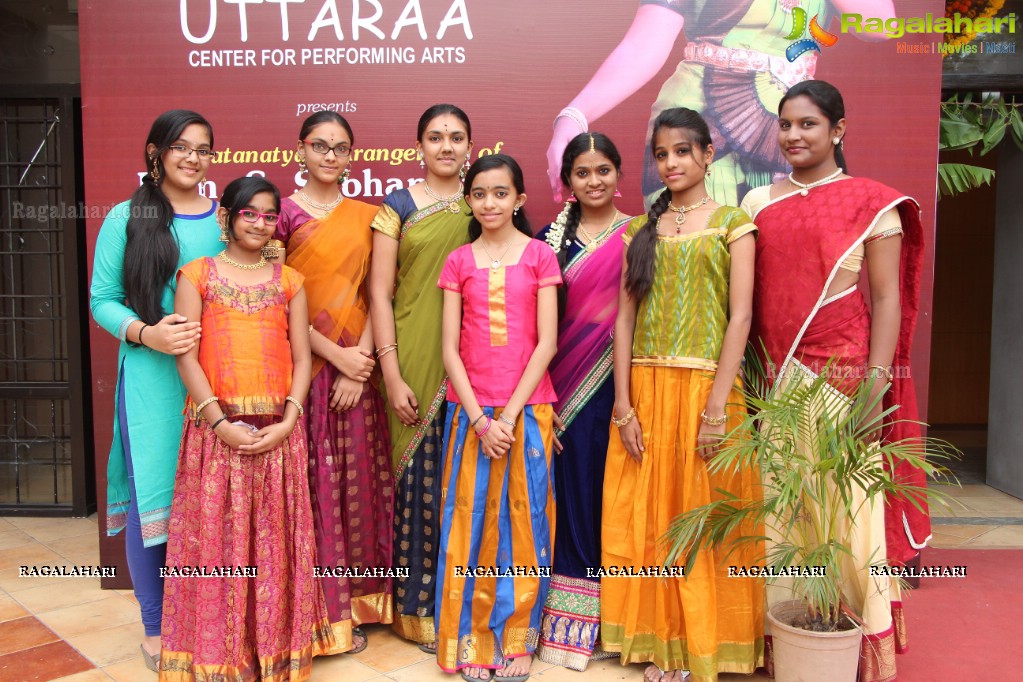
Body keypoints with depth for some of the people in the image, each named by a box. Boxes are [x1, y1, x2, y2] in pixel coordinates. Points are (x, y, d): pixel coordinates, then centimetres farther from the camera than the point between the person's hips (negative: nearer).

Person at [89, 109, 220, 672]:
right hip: (151, 377, -2)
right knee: (152, 493, 4)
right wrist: (146, 333, -16)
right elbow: (102, 299, 1)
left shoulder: (224, 220, 9)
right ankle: (156, 624, 22)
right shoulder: (127, 218, 2)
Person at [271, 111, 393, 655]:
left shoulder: (366, 216, 10)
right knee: (310, 483, 0)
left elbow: (375, 295, 6)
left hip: (356, 367, 3)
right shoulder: (284, 213, 0)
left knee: (357, 480, 7)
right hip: (300, 366, -3)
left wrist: (362, 358, -7)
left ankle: (352, 606, 22)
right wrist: (335, 355, -11)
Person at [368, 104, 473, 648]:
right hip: (416, 359, -2)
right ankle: (420, 607, 19)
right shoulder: (398, 206, 4)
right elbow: (380, 293, -1)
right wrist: (392, 375, -9)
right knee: (421, 476, 2)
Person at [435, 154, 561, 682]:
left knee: (523, 519, 5)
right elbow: (450, 348, 2)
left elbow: (546, 342, -3)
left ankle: (516, 638, 20)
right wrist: (480, 419, -8)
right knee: (469, 520, 5)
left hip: (527, 409, -1)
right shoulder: (458, 262, 7)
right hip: (470, 410, 1)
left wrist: (510, 415, -10)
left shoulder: (539, 256, 3)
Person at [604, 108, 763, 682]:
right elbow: (626, 318, 6)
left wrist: (717, 407, -15)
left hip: (706, 385, -3)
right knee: (648, 520, 6)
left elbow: (740, 316, -6)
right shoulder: (642, 229, 12)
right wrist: (623, 405, -3)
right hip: (646, 388, 3)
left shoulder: (732, 222, 3)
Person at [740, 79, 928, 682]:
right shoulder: (759, 203, 11)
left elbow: (887, 299, -4)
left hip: (843, 379, -3)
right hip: (777, 380, 4)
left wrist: (875, 385, -11)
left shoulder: (872, 202, 0)